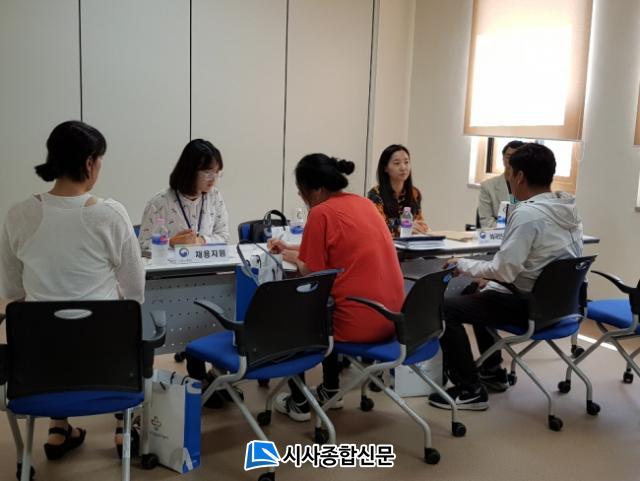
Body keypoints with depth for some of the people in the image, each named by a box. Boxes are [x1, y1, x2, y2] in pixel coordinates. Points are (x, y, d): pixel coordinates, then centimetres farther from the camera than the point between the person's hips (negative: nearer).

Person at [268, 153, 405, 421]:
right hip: (392, 317, 8)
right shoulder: (363, 203, 12)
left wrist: (293, 258, 11)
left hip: (357, 322, -8)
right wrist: (293, 248, 27)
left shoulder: (322, 213, -13)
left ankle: (298, 403, 23)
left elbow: (312, 275, -9)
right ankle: (330, 390, 38)